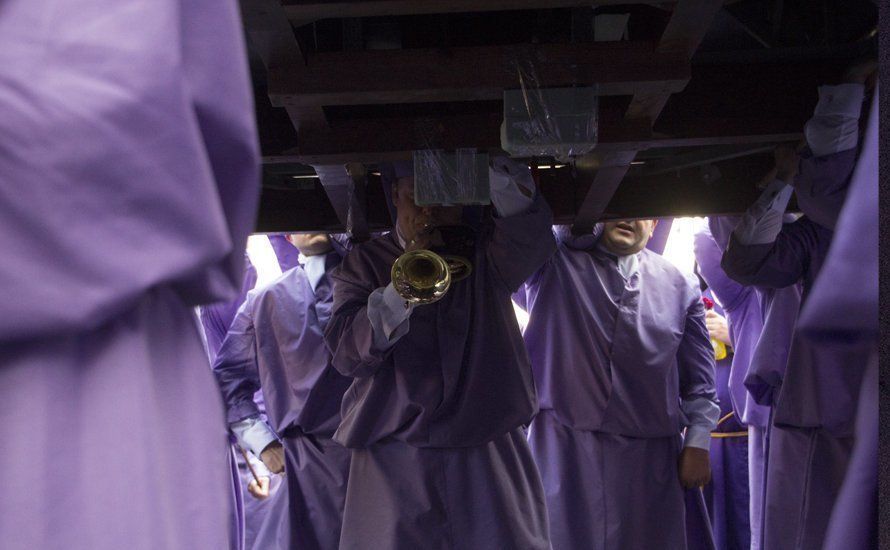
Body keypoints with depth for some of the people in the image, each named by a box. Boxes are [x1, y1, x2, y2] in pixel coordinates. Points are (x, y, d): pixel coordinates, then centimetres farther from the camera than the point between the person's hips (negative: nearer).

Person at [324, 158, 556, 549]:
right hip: (393, 462, 0)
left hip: (488, 455, 0)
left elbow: (532, 238, -13)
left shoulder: (488, 252, 11)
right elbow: (346, 354, -3)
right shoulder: (365, 262, 10)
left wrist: (491, 163, -20)